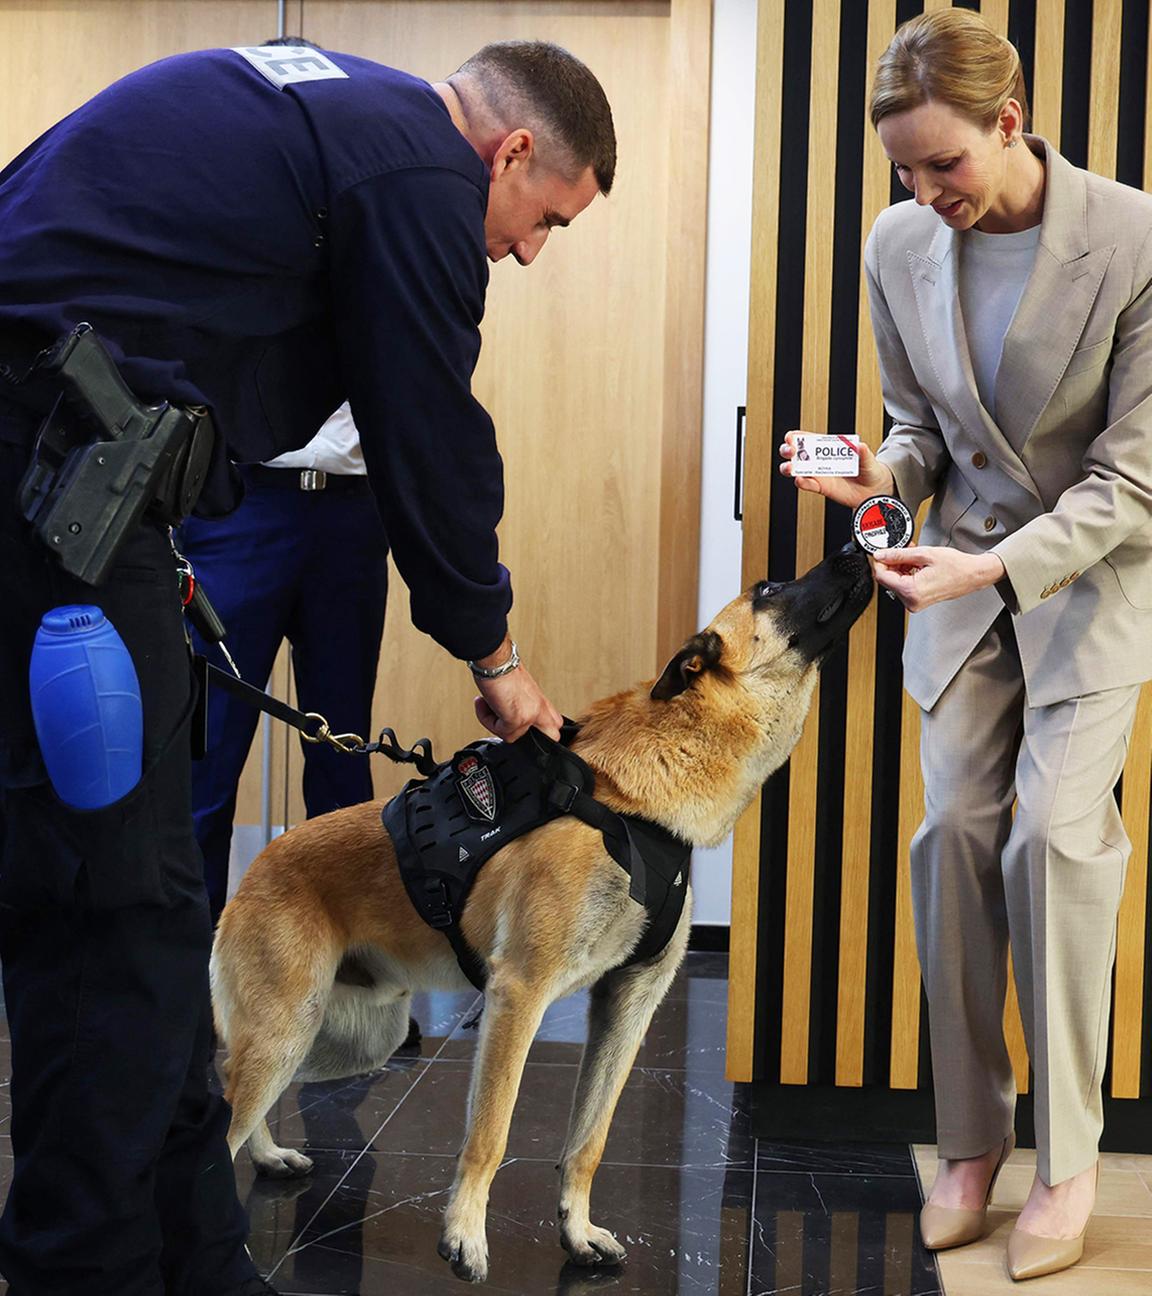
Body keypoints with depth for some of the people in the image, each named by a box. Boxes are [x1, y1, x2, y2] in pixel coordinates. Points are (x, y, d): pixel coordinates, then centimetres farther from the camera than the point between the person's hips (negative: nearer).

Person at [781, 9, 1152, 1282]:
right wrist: (879, 474, -14)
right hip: (963, 573, 4)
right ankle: (970, 1141, 11)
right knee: (954, 829, -2)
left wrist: (994, 565, -28)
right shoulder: (899, 248, -4)